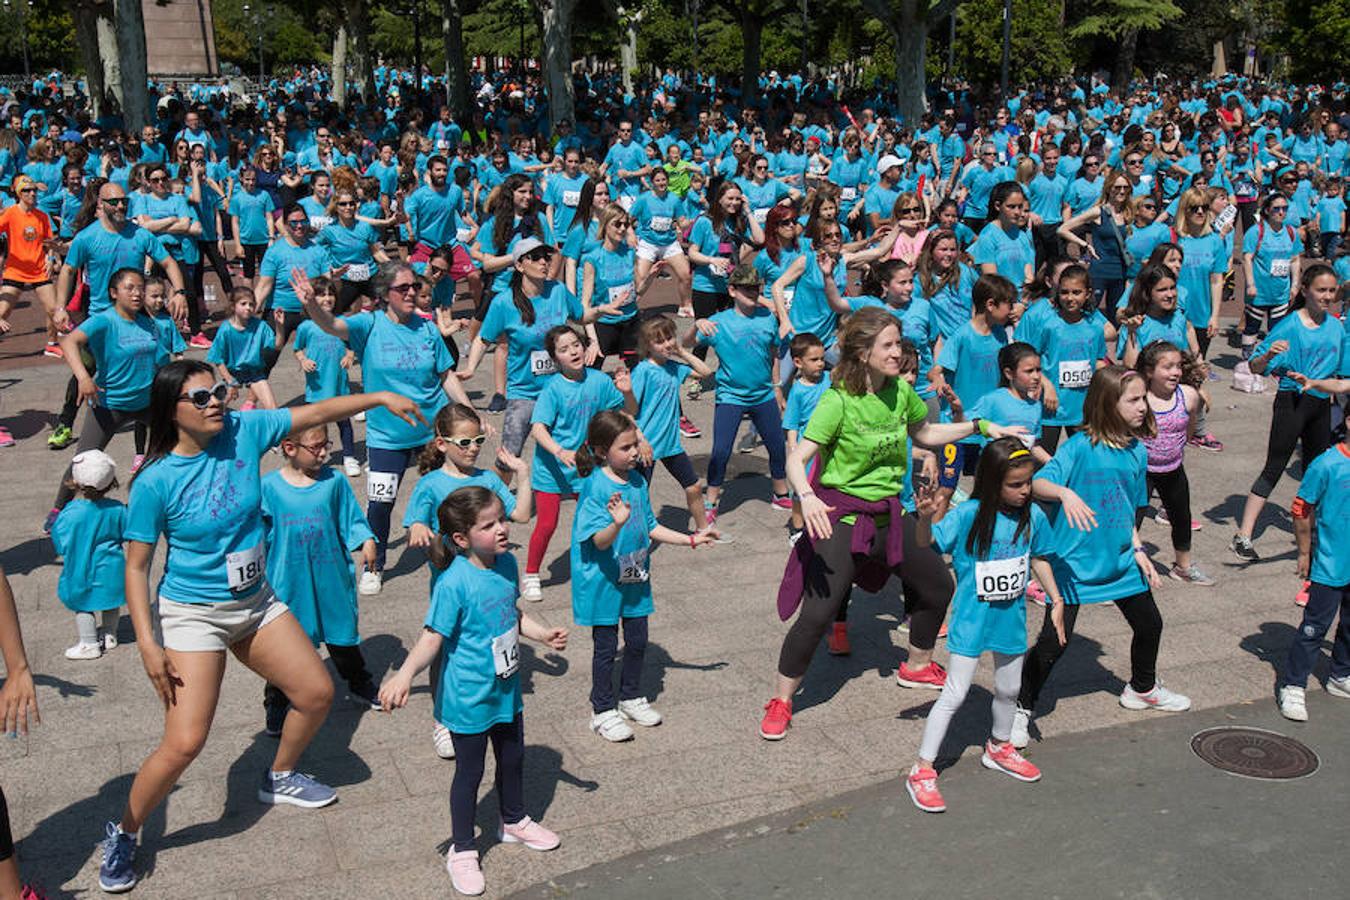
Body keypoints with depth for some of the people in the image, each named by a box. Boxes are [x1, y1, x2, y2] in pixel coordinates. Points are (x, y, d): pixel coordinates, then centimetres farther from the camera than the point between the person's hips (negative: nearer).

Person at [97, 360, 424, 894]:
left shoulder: (243, 431, -10)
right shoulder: (156, 481, -19)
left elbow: (314, 413, -2)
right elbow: (137, 566, -14)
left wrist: (380, 398, -7)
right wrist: (148, 643, -18)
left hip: (255, 603, 6)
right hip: (192, 614, -6)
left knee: (317, 693, 11)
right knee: (183, 744, -12)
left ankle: (279, 778, 39)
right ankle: (123, 834, 13)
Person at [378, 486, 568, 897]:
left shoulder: (507, 563, -4)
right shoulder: (454, 584, -27)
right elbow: (433, 636, -27)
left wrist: (543, 634, 4)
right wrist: (405, 674, -39)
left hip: (506, 689, 7)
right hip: (469, 697, -7)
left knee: (513, 758, 24)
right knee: (470, 771, 10)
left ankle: (515, 821, 50)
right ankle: (462, 850, 29)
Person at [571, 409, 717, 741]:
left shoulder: (637, 481, 0)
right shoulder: (595, 487, -21)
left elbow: (651, 527, 11)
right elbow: (600, 541, -26)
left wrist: (691, 540, 11)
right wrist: (617, 523, -46)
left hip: (634, 577, 7)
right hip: (603, 580, -7)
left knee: (637, 640, 16)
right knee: (606, 645, 5)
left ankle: (631, 698, 37)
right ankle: (602, 711, 22)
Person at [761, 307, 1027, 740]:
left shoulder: (900, 391, -1)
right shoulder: (838, 402, -21)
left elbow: (925, 433, 18)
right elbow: (796, 460, -26)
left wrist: (980, 426, 11)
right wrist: (807, 497, -45)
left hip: (889, 513, 7)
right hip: (840, 516, -7)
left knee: (939, 586, 19)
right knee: (817, 613, -12)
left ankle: (917, 666, 44)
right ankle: (780, 701, 8)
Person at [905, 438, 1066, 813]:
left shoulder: (1033, 515, -6)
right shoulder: (969, 515, -21)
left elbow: (1038, 558, 10)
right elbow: (926, 541, -25)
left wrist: (1056, 600, 11)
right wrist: (926, 516, -46)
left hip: (1011, 617, 5)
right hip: (971, 619, -5)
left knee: (1009, 689, 23)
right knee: (954, 695, -3)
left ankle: (999, 748, 49)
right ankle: (922, 771, 6)